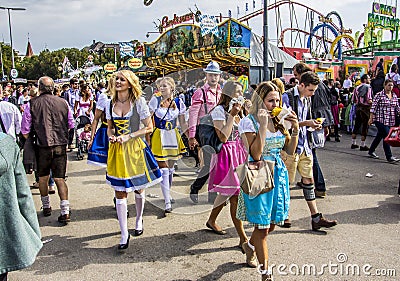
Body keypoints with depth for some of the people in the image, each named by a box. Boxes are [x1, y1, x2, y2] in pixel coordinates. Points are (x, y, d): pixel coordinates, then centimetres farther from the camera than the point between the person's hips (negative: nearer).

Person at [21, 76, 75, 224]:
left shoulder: (32, 104, -4)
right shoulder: (63, 103, 0)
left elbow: (25, 130, 0)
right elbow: (71, 125, 9)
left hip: (42, 146, -1)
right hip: (60, 145, 1)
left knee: (43, 177, 18)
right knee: (59, 178, 4)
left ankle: (46, 207, 32)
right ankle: (65, 212, -5)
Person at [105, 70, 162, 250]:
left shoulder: (139, 102, -7)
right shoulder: (110, 103, 5)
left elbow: (149, 128, -7)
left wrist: (128, 136, -16)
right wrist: (111, 136, -6)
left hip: (135, 148, -2)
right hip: (117, 149, 3)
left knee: (138, 188, 13)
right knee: (120, 192, 0)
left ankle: (139, 220, 39)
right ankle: (124, 235, 8)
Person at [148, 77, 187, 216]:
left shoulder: (178, 102, 0)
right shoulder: (155, 100, -6)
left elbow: (183, 123, 7)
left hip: (173, 136, 3)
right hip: (159, 136, -3)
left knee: (170, 168, 15)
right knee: (163, 169, -7)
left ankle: (168, 193, 38)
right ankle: (167, 203, -4)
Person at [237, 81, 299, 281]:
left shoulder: (279, 120, 5)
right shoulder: (249, 122, -12)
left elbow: (290, 151, 6)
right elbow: (256, 154, -21)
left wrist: (295, 128, -6)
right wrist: (263, 126, -25)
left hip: (278, 174, 6)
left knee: (272, 223, 17)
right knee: (262, 226, 2)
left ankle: (250, 245, 47)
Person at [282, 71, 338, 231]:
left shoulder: (307, 99, 13)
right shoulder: (288, 97, -12)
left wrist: (313, 125, 2)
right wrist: (306, 123, -20)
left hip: (304, 145, 8)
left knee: (308, 180, 9)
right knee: (286, 182, 2)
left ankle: (316, 218, 14)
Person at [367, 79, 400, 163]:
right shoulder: (379, 95, -6)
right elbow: (373, 107, -7)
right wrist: (371, 118, -10)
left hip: (390, 121, 6)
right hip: (380, 120, -6)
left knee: (379, 136, 16)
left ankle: (371, 151, 32)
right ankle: (389, 157, -7)